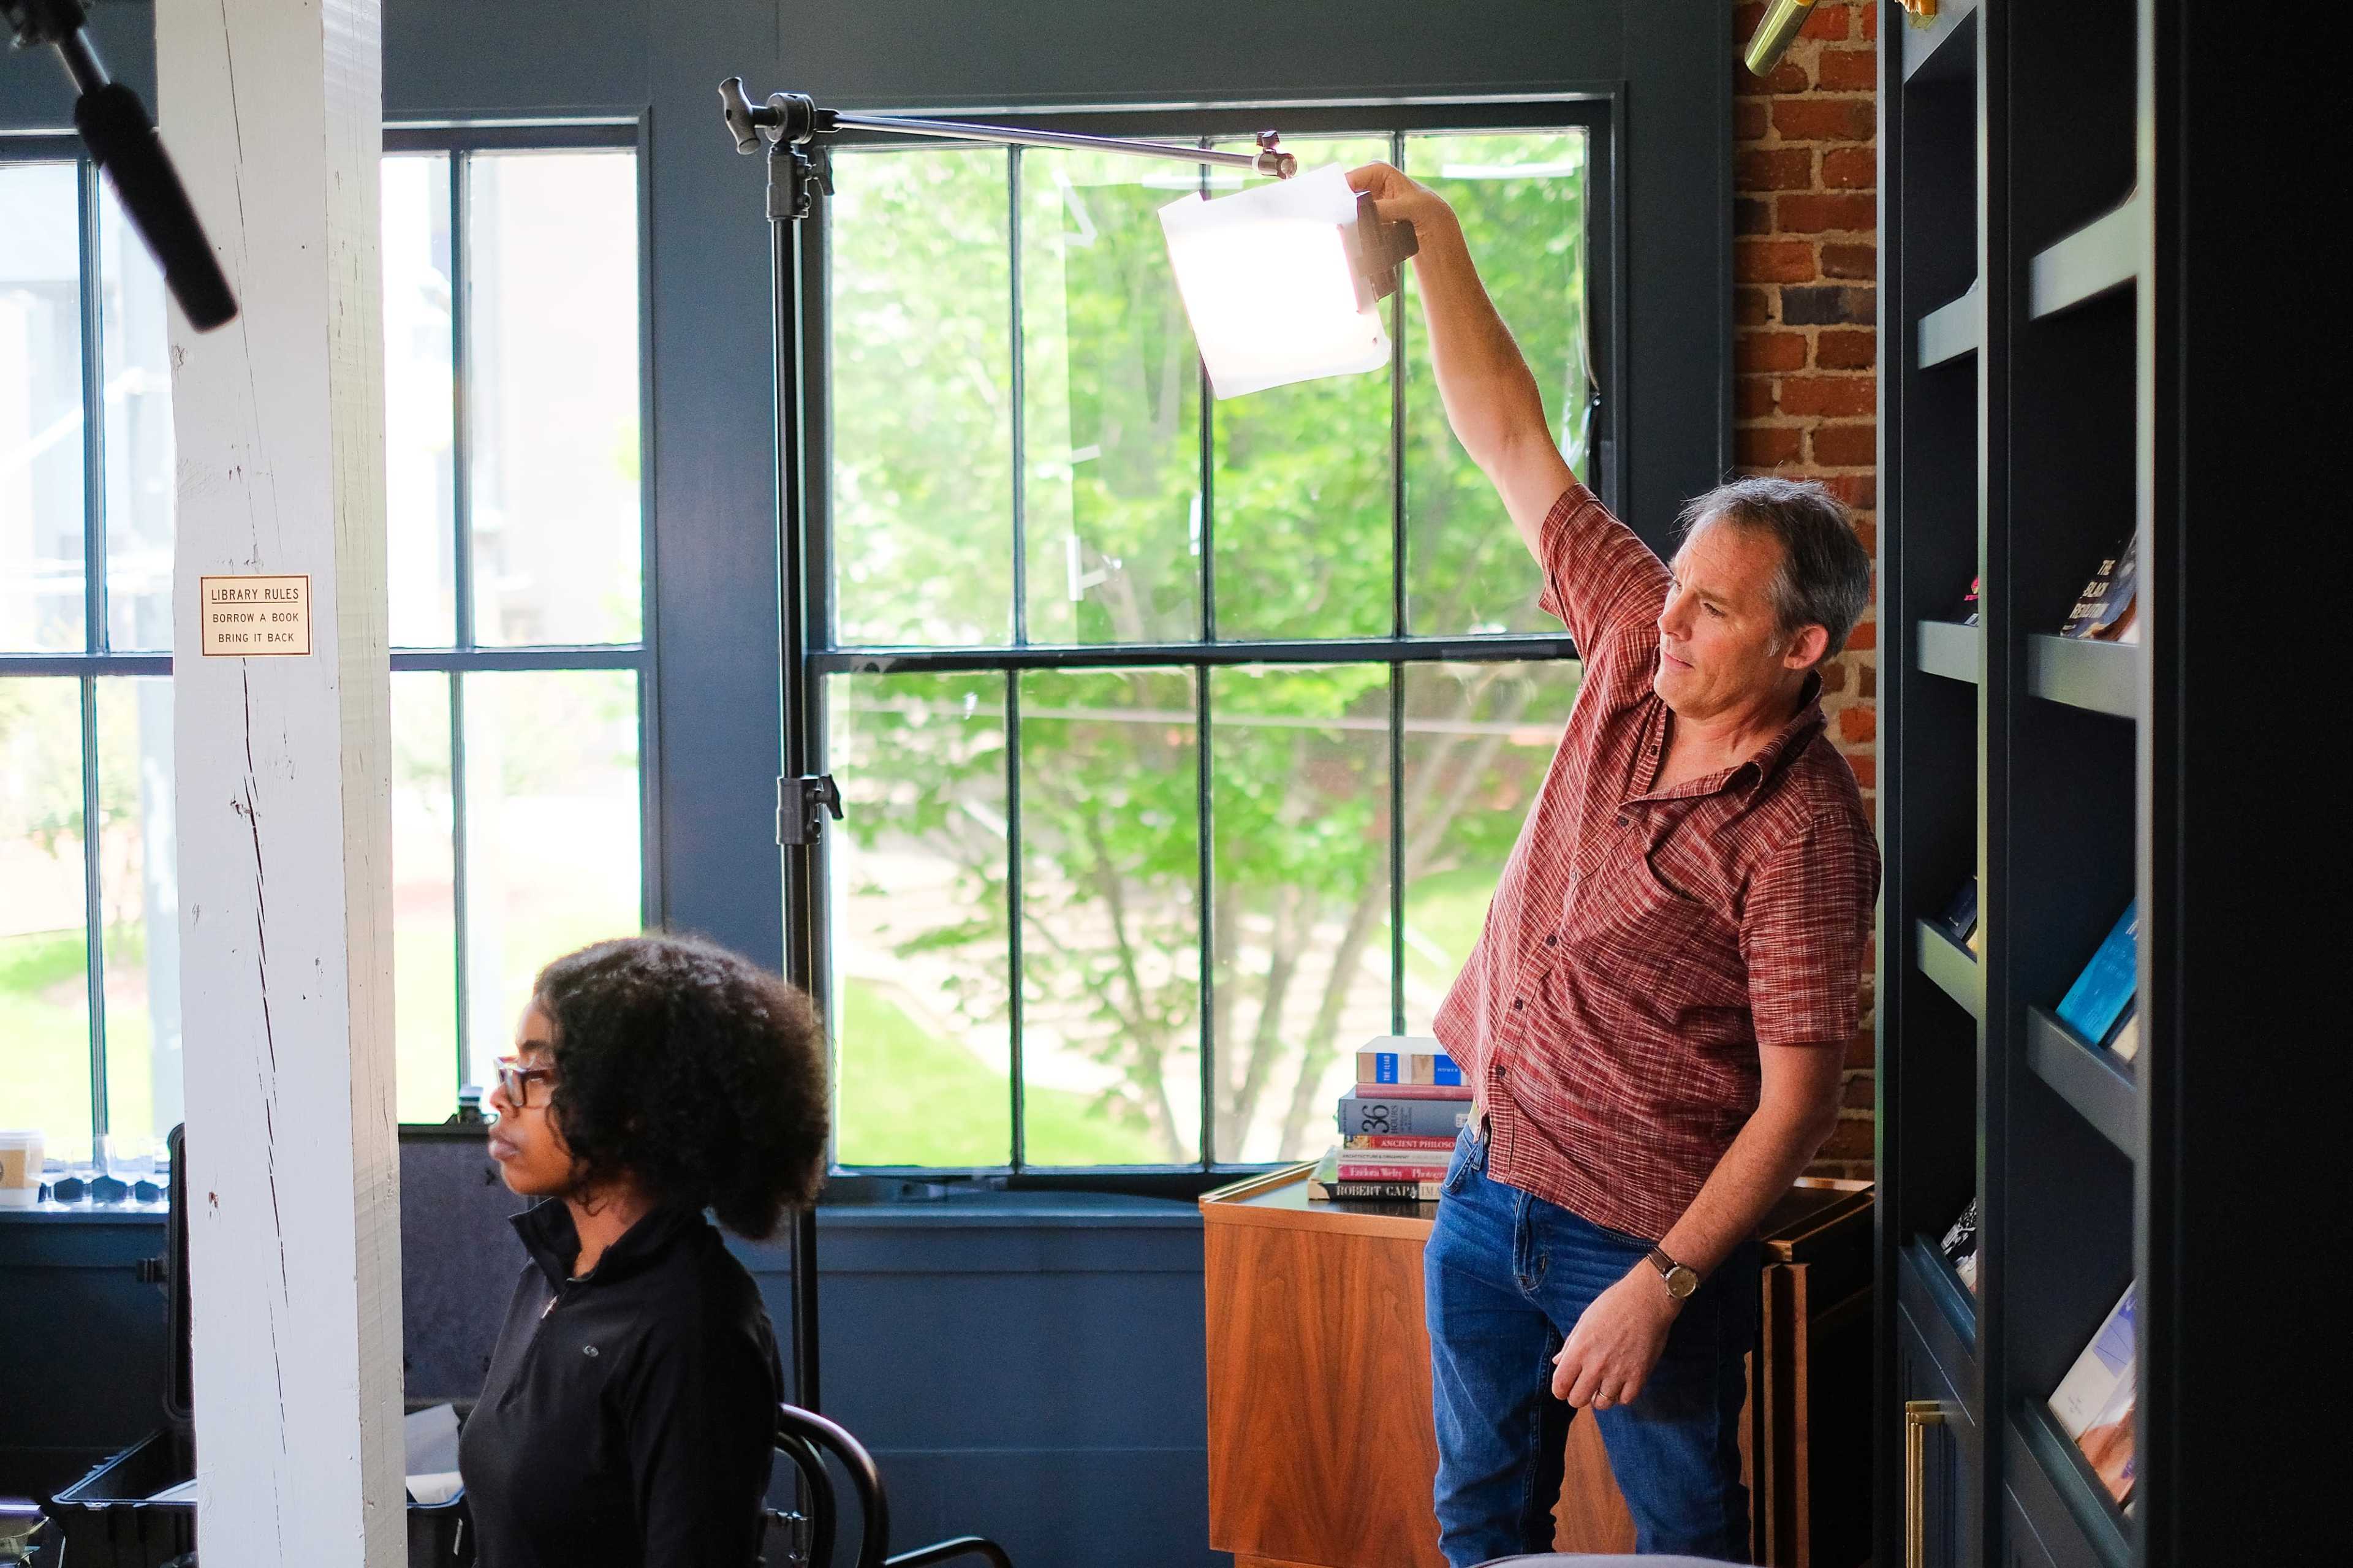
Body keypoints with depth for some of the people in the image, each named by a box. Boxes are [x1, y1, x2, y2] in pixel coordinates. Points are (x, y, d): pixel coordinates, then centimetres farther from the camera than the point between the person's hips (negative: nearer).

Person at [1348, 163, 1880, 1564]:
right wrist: (1432, 236, 0)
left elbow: (1797, 1102, -20)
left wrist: (1660, 1286, -24)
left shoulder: (1803, 831, -20)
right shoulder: (1641, 655, -2)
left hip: (1645, 1232, -7)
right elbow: (1512, 438, 4)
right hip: (1490, 1184, 7)